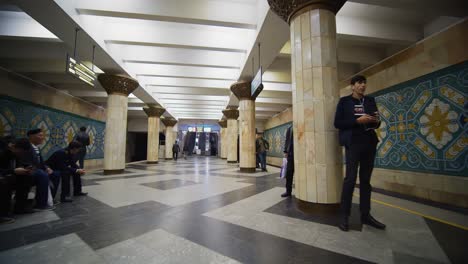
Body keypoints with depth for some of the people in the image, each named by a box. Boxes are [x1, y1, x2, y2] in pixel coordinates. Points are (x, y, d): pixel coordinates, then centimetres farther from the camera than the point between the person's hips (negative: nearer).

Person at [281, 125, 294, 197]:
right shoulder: (290, 129, 9)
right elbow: (287, 140, 9)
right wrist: (285, 151, 1)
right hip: (291, 154, 2)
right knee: (289, 173, 4)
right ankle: (288, 191, 14)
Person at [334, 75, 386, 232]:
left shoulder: (370, 100, 15)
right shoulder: (344, 101, 2)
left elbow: (375, 123, 18)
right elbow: (337, 123, -6)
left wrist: (377, 121, -5)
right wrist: (357, 120, -17)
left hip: (369, 143, 5)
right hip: (353, 143, -5)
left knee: (366, 180, 9)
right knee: (350, 179, -6)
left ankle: (365, 215, 19)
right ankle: (344, 216, 4)